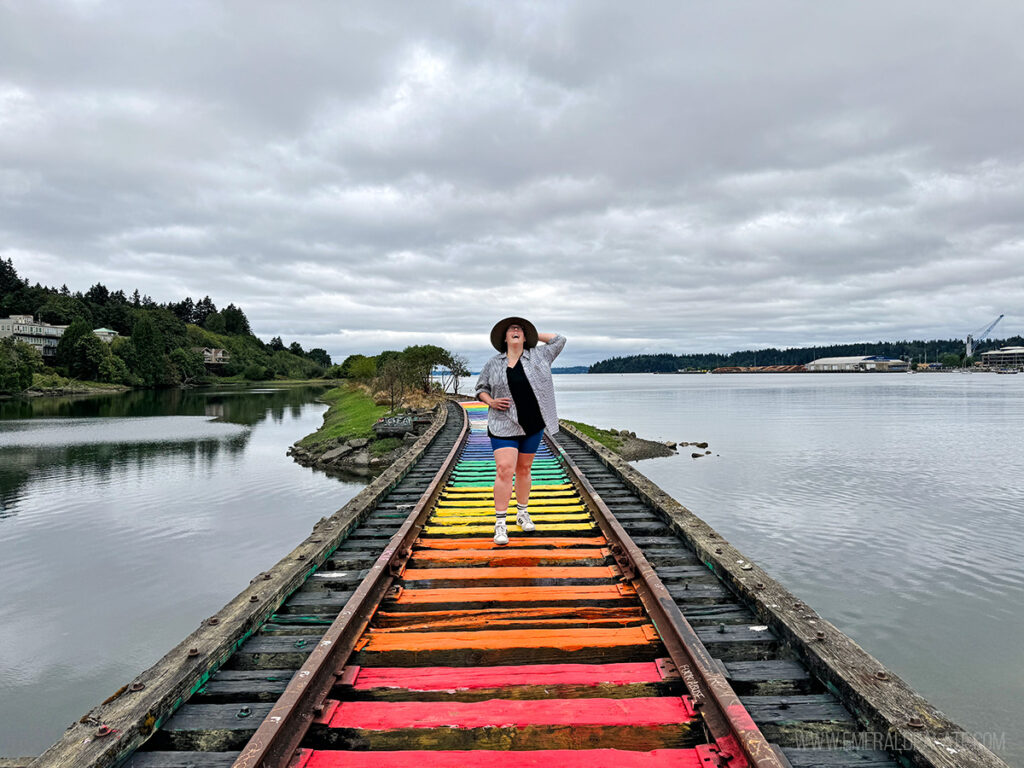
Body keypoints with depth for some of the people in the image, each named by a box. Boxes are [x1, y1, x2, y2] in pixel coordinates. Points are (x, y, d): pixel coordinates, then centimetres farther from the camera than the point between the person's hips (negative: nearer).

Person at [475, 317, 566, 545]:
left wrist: (533, 336, 14)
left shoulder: (538, 357, 5)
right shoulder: (493, 364, 3)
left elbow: (559, 340, 13)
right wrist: (491, 401, -8)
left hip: (532, 425, 2)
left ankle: (523, 514, 29)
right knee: (504, 470, -12)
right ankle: (500, 524, -6)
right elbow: (481, 388, 12)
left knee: (524, 470, 12)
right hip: (504, 425, -2)